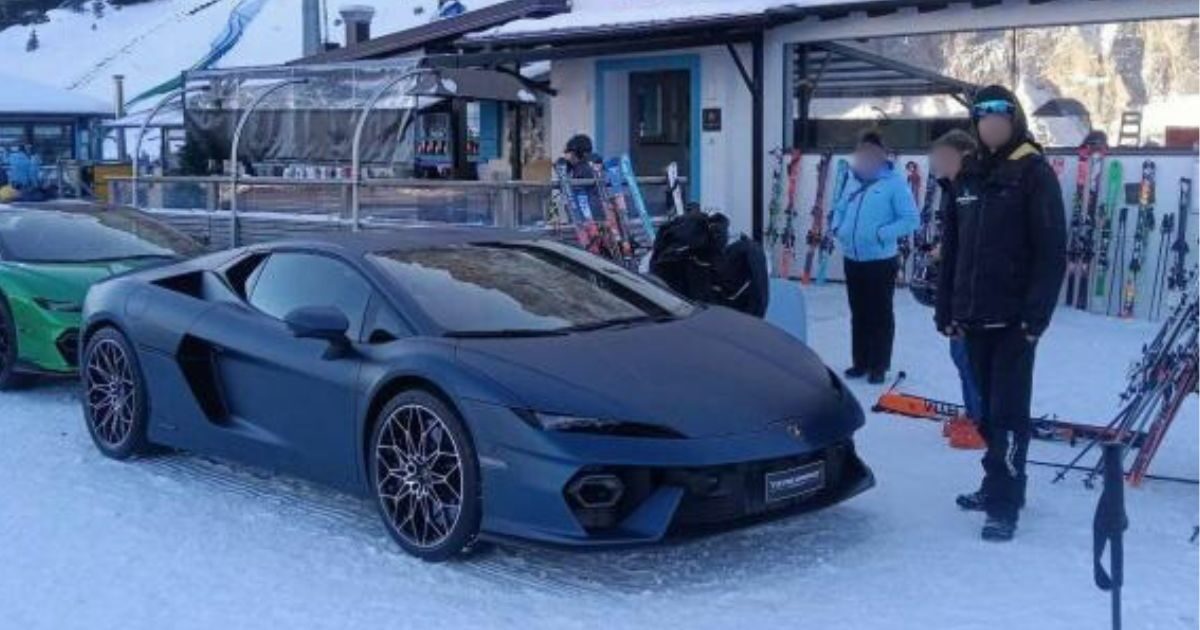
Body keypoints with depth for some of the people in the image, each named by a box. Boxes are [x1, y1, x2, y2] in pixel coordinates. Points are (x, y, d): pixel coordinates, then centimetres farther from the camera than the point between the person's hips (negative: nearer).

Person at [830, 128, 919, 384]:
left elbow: (910, 219, -15)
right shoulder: (852, 180, 9)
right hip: (852, 259, 6)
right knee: (858, 313, 14)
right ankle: (861, 362, 24)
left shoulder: (894, 182, -11)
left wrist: (881, 233, -22)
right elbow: (840, 208, 22)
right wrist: (838, 228, 2)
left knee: (880, 314, 2)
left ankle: (879, 365, 11)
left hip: (881, 260, -6)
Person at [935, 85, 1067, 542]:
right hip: (975, 317, 6)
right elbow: (952, 248, 15)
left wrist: (1037, 312, -16)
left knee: (1008, 410, -6)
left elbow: (1052, 250, -10)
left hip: (1013, 318, -6)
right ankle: (999, 483, 25)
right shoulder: (970, 177, 13)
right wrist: (947, 308, 11)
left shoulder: (1035, 174, -5)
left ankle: (1004, 504, -3)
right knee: (987, 407, 12)